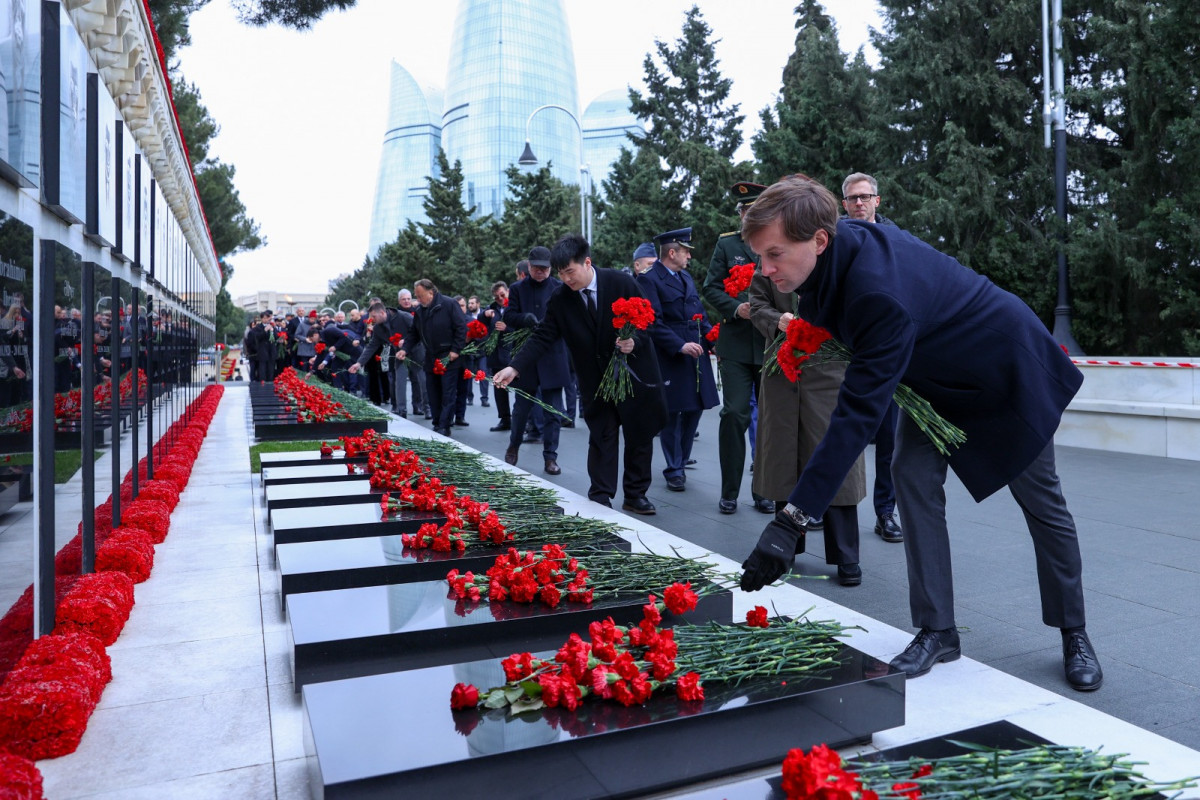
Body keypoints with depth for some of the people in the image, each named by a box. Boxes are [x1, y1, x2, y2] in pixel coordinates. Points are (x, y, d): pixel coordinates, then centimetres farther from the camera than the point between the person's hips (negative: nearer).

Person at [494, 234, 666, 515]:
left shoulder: (621, 283, -12)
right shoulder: (560, 300, -6)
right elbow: (543, 338, -9)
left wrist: (635, 342, -27)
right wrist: (515, 368, -21)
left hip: (635, 373, 0)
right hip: (596, 380, 1)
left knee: (640, 437, 8)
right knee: (601, 439, 2)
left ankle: (635, 495, 23)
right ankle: (600, 498, 12)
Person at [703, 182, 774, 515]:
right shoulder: (727, 244, 8)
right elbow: (710, 287, 4)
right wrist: (736, 309, -12)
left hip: (773, 344, 1)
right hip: (736, 345, -1)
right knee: (734, 414, -5)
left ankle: (765, 492, 20)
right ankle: (729, 493, 6)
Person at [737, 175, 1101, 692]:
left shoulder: (882, 295, -42)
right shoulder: (840, 243, -18)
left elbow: (857, 414, -46)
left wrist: (791, 521, -47)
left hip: (1007, 372, -7)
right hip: (936, 375, 7)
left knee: (1041, 503, 6)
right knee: (913, 476, -7)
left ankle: (1074, 635, 26)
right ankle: (937, 631, 2)